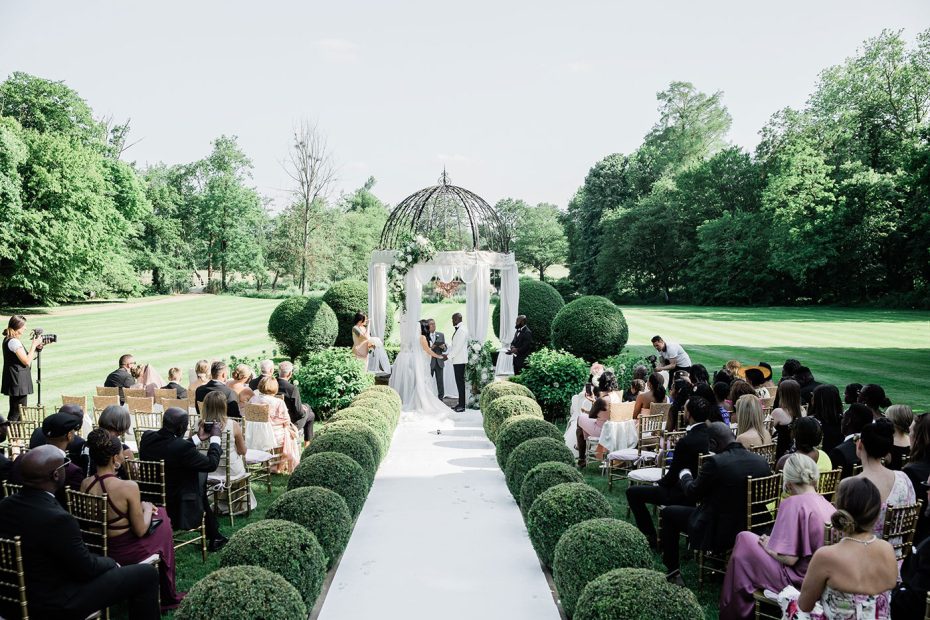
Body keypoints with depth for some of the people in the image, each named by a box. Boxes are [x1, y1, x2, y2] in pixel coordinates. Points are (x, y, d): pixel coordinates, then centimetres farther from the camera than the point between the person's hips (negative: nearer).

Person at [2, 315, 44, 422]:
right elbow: (27, 361, -19)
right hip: (18, 382, -10)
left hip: (15, 382, 10)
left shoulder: (7, 339, 12)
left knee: (16, 412, 16)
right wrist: (34, 345, -13)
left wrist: (37, 348, 7)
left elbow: (24, 357, 15)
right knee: (16, 413, -4)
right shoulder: (14, 342, -18)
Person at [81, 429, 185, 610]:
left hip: (96, 548, 6)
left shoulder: (85, 484, -8)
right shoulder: (128, 487, -27)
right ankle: (166, 596, 36)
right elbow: (140, 531, -18)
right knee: (162, 524, 21)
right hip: (123, 552, -6)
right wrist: (147, 509, 0)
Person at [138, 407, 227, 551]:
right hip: (176, 510, -6)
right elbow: (211, 464, -15)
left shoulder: (147, 437, -9)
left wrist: (198, 438, 14)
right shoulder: (183, 447, -28)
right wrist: (215, 437, -2)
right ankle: (214, 538, 38)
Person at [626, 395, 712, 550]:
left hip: (686, 495, -9)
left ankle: (650, 537, 8)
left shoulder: (686, 441, -27)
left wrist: (659, 484, 4)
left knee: (632, 492, 1)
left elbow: (673, 474, -16)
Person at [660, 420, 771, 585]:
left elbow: (692, 493, -9)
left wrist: (685, 475, 12)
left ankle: (673, 572, 19)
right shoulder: (762, 462, -6)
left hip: (718, 534, -7)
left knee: (668, 512, 14)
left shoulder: (715, 462, -24)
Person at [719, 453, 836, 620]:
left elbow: (789, 558, -21)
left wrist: (768, 546, -2)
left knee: (745, 540, 6)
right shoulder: (827, 504, 3)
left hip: (798, 580, -7)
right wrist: (773, 542, 17)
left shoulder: (794, 503, -18)